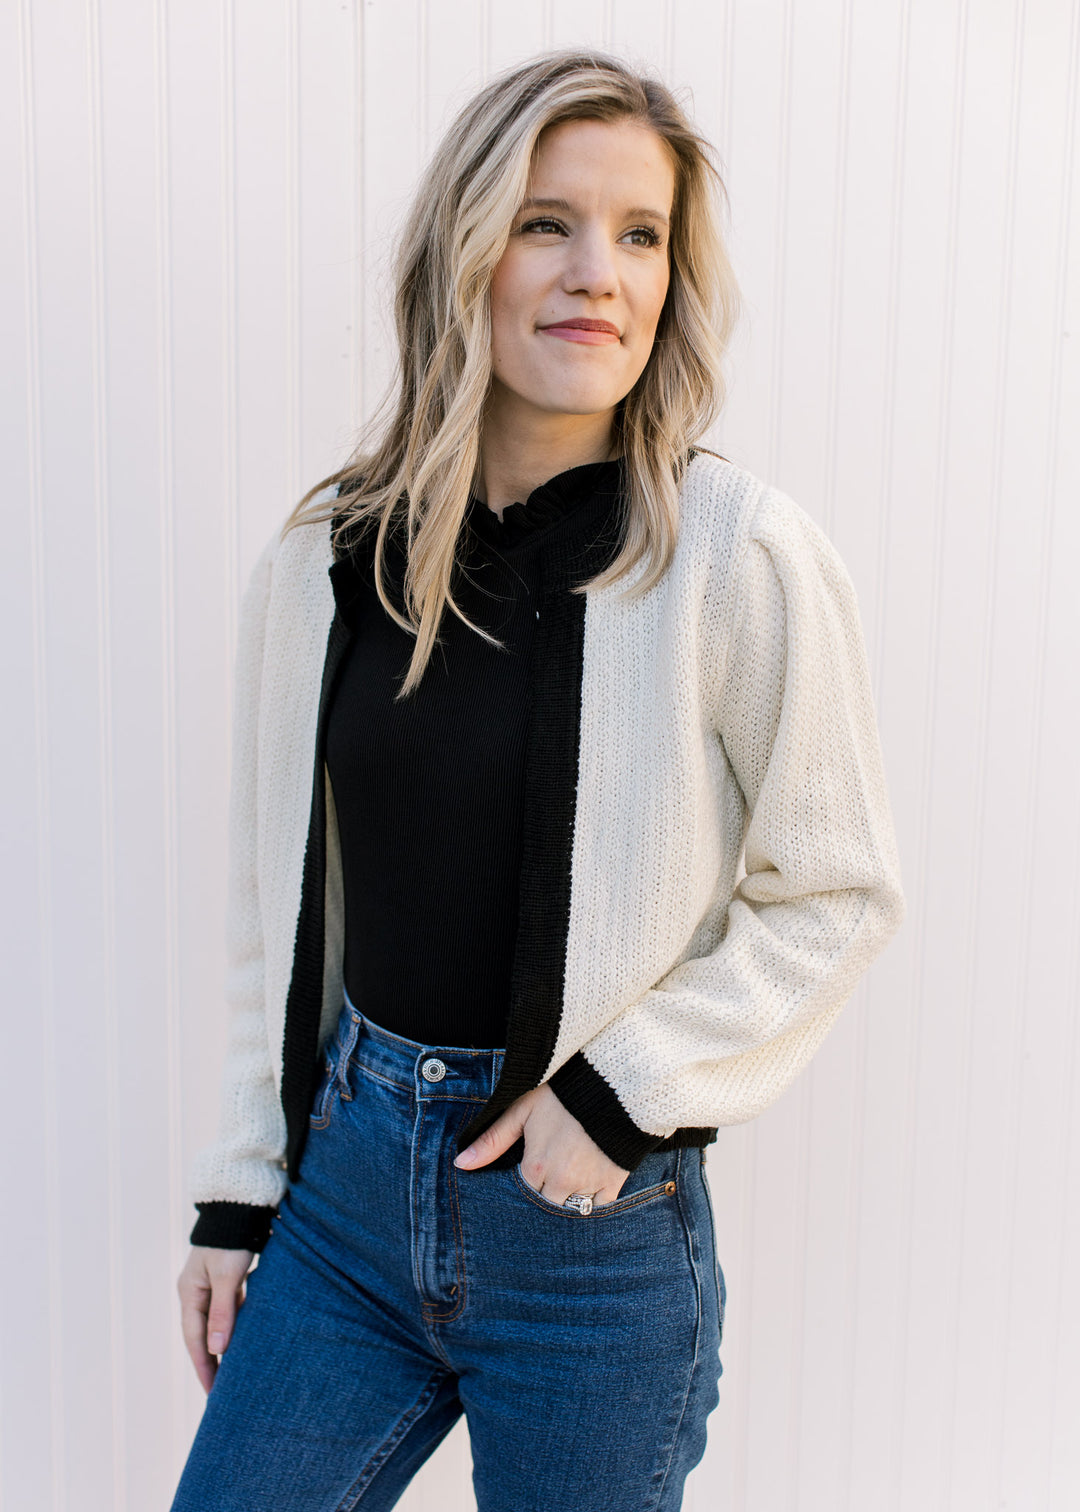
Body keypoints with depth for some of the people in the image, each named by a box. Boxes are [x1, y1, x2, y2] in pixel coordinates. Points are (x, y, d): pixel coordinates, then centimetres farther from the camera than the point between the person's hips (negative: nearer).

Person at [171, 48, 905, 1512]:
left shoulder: (741, 555, -12)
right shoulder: (327, 559, -1)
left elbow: (838, 889, -5)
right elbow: (281, 897, 6)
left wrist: (625, 1089, -14)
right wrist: (239, 1187, 8)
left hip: (595, 1222, -3)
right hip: (346, 1179, 4)